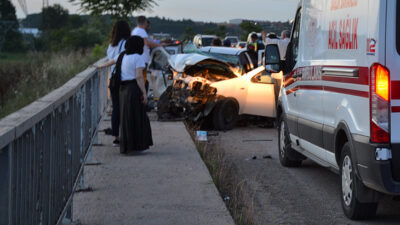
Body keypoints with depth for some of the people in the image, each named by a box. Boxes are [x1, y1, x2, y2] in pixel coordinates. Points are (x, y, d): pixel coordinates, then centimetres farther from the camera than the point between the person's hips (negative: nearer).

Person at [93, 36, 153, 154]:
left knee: (126, 117, 11)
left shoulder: (123, 55, 11)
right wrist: (144, 93, -16)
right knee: (136, 118, -2)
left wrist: (99, 67, 44)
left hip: (123, 89, 7)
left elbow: (111, 62, 27)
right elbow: (139, 77, -16)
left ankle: (126, 146, 13)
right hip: (134, 89, -7)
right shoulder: (138, 58, -9)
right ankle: (136, 145, -3)